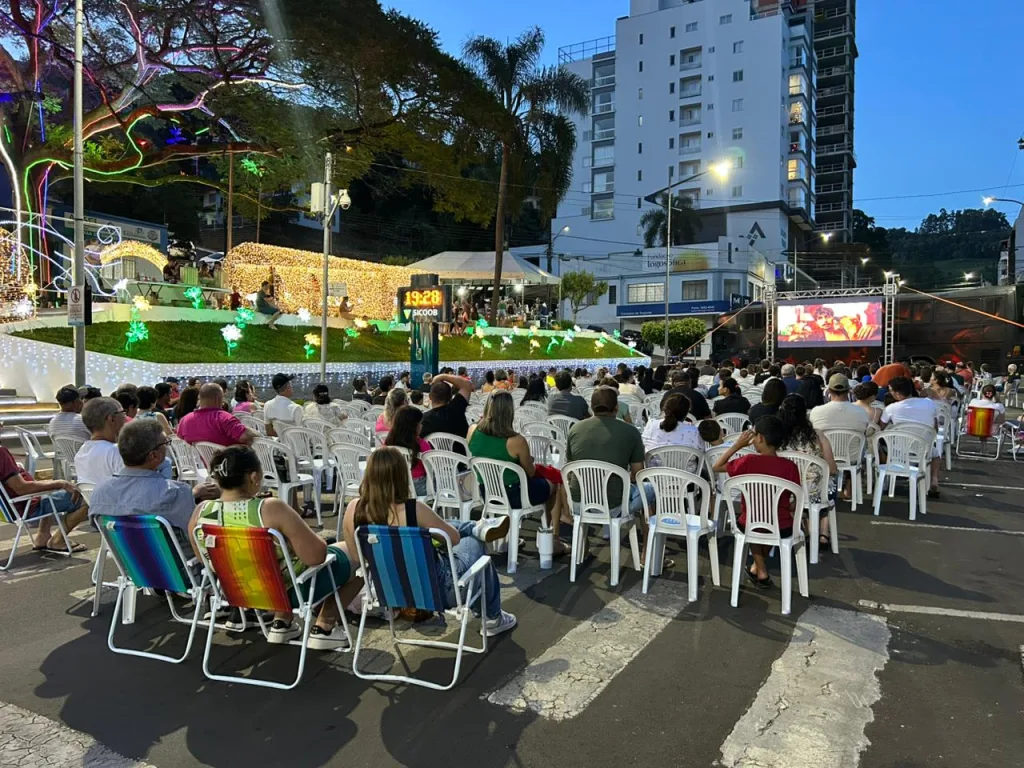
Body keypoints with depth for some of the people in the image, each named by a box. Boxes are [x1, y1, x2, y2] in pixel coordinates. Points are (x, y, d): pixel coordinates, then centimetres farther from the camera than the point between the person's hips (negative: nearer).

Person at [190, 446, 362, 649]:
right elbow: (316, 556, -27)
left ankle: (281, 623, 27)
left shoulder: (201, 513, -13)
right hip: (291, 590, -6)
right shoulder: (270, 509, -29)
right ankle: (324, 628, 13)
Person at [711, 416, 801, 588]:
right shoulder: (790, 466, -10)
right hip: (782, 528, 2)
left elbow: (716, 467, -2)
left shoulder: (748, 462, -16)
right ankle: (757, 566, 43)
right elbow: (798, 501, -4)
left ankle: (761, 571, 31)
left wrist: (737, 445, -1)